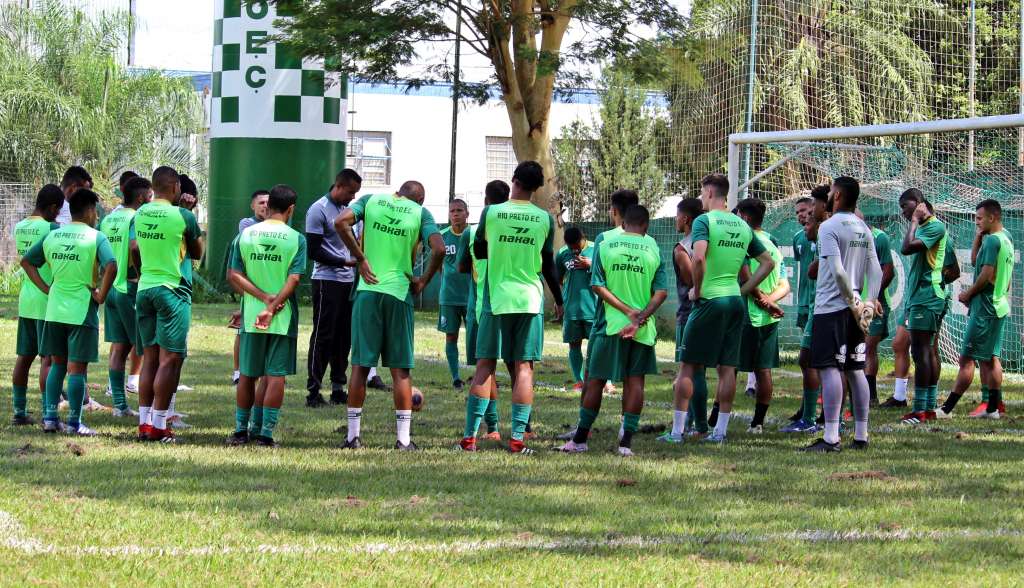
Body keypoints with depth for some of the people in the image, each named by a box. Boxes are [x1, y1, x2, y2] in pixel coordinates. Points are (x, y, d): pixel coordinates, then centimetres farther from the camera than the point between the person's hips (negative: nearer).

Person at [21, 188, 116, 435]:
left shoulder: (52, 236, 7)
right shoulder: (95, 237, -10)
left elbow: (26, 261, 13)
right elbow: (110, 266, -25)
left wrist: (45, 288, 11)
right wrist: (101, 295, -13)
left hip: (55, 309, 5)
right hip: (82, 310, -5)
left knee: (57, 363, 17)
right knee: (77, 367, -1)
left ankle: (50, 417, 14)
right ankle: (74, 423, 1)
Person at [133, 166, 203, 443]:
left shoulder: (140, 214, 5)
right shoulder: (182, 216, -11)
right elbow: (197, 253, 3)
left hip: (144, 289, 6)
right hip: (172, 290, -6)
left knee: (149, 358, 11)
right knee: (170, 360, -3)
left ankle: (144, 422, 11)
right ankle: (158, 425, -7)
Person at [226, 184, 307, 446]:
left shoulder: (244, 235, 2)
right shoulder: (296, 239, -5)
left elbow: (234, 275, -3)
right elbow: (293, 280, -13)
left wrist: (264, 297, -9)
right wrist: (272, 307, -15)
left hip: (251, 316, 2)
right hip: (284, 317, -2)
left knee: (247, 375, 13)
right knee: (276, 376, 2)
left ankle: (241, 430, 20)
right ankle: (264, 432, -2)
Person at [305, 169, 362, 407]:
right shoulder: (319, 210, -9)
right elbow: (313, 251, -13)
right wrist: (344, 262, -17)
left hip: (350, 281, 7)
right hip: (326, 281, -7)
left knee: (344, 336, 8)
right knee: (323, 336, -7)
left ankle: (338, 388, 13)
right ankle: (313, 390, -4)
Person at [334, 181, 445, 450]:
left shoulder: (371, 201, 7)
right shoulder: (421, 213, 3)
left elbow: (341, 222, -9)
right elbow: (439, 249, -12)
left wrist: (360, 258, -4)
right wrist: (424, 280, 1)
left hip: (367, 289, 1)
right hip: (399, 292, -1)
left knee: (360, 364, 6)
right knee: (400, 369, 4)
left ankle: (353, 435, 7)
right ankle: (404, 438, 2)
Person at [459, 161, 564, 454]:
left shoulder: (491, 213, -3)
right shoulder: (545, 219, -1)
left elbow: (478, 251, 10)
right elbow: (548, 265, 5)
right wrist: (559, 300, 17)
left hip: (496, 298, 0)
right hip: (530, 299, 0)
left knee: (485, 365, 4)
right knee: (523, 368, 2)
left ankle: (469, 436, -1)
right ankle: (518, 438, -3)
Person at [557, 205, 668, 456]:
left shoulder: (605, 246, 1)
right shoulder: (653, 249, 1)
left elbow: (598, 286, -6)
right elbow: (662, 291, -7)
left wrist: (628, 311, -10)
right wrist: (640, 317, -13)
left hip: (609, 324, 0)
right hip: (642, 330, 0)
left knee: (595, 379, 8)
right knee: (635, 380, 4)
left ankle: (580, 439, 14)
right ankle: (626, 441, -2)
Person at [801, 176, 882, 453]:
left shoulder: (829, 227, -11)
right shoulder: (864, 230, 13)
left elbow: (837, 270, -20)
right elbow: (876, 271, 8)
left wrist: (854, 302, -12)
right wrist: (869, 301, 0)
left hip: (830, 308, -8)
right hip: (853, 310, 8)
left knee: (829, 369, -9)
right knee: (855, 370, 11)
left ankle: (830, 438, -14)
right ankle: (861, 435, 13)